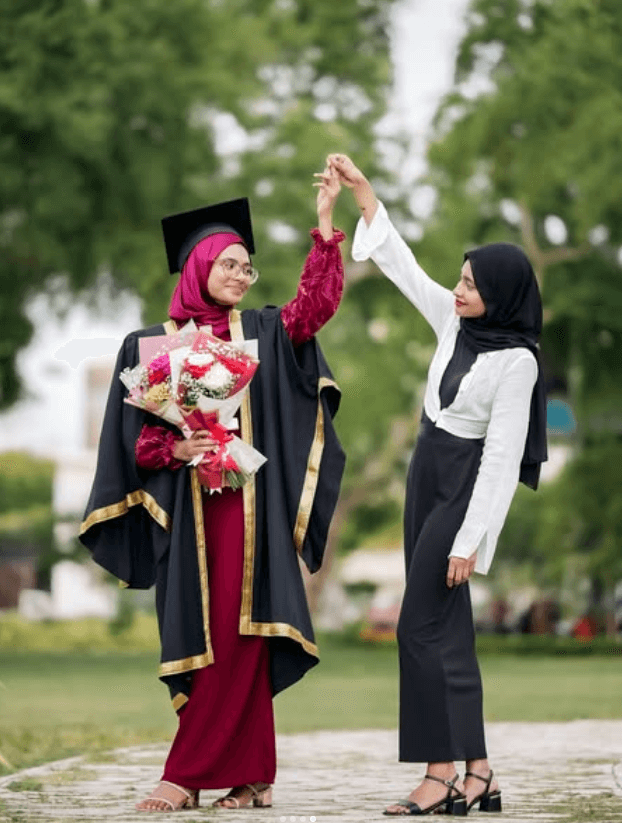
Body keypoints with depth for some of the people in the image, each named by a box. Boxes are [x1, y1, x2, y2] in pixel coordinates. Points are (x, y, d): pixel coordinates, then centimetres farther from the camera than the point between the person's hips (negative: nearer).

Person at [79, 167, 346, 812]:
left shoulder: (261, 333, 10)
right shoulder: (150, 345, 8)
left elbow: (316, 303, -4)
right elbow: (134, 436, 6)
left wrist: (325, 223, -10)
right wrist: (174, 450, -14)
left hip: (249, 507, 0)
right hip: (186, 510, 0)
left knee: (234, 638, -9)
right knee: (201, 639, -2)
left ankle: (187, 775, -8)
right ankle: (252, 777, 4)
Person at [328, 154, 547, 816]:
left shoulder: (516, 362, -18)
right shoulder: (456, 321, 2)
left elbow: (503, 457, -19)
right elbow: (399, 264, 12)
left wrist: (470, 541, -21)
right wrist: (361, 189, 10)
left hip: (463, 487, -8)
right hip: (425, 477, 8)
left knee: (423, 627, -11)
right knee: (447, 630, 7)